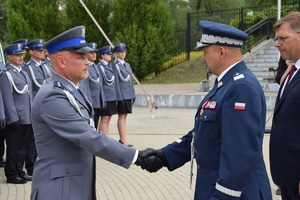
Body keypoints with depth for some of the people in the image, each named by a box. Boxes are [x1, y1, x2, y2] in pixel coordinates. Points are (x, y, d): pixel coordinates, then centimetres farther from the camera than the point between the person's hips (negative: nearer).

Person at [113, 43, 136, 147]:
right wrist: (119, 97, -16)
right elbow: (116, 82, -12)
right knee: (121, 116, -3)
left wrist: (133, 94, 15)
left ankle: (122, 139, 14)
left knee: (124, 116, 10)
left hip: (129, 94, 7)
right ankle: (123, 140, -2)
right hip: (122, 94, -7)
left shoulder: (127, 64, 14)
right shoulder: (115, 66, -8)